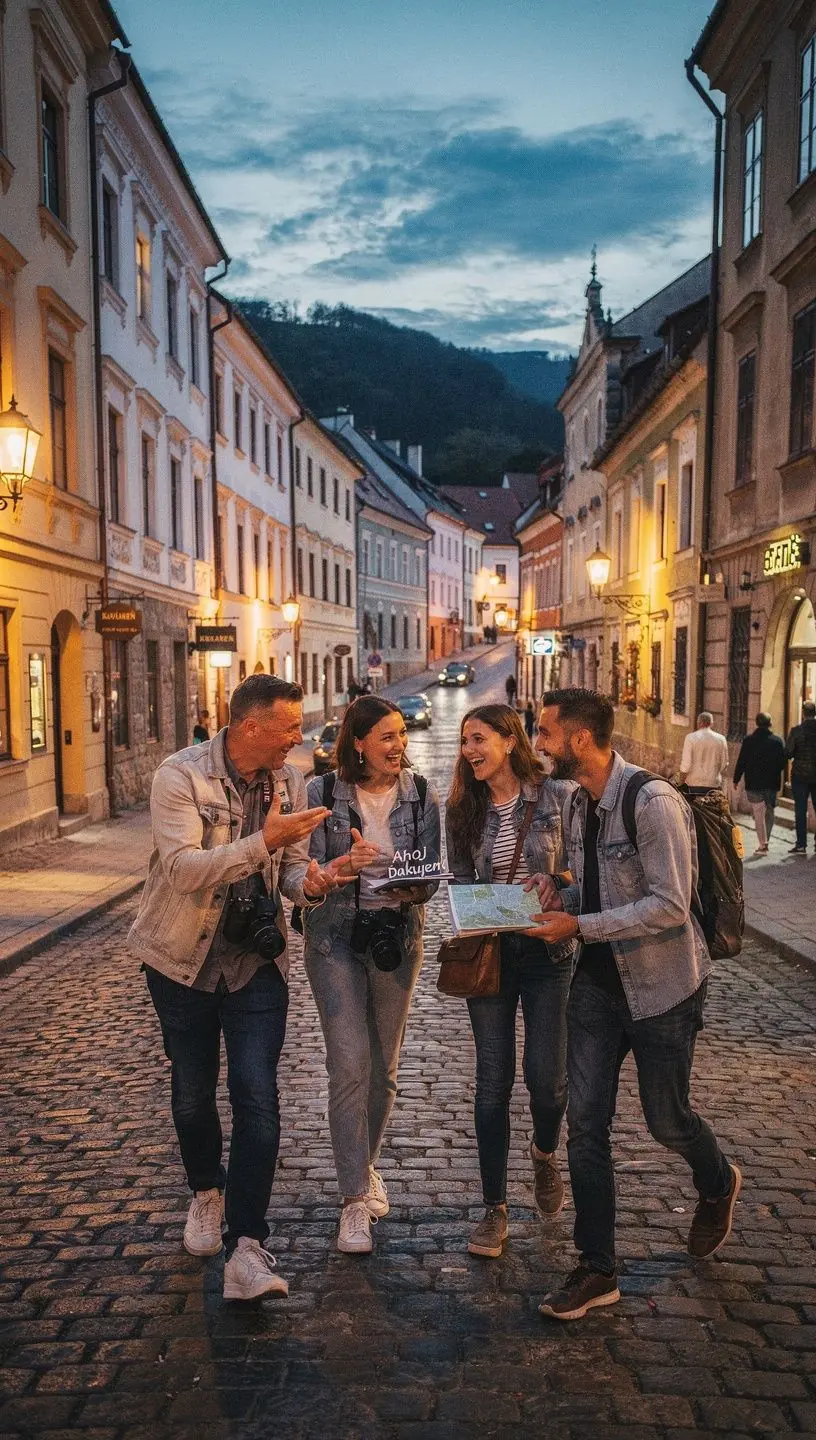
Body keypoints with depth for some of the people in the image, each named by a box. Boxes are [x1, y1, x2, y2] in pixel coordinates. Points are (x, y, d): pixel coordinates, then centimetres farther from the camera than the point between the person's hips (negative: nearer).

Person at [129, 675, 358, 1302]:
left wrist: (310, 882, -19)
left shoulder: (290, 781, -2)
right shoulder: (181, 776, -17)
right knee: (193, 1093, 14)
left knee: (257, 1099, -7)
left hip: (258, 958, 2)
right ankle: (207, 1193, 43)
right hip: (183, 957, -2)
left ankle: (247, 1248, -2)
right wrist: (264, 840, -37)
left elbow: (290, 867, 4)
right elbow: (182, 869, -28)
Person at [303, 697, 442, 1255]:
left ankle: (366, 1165, 37)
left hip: (398, 936, 3)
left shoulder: (421, 794, -1)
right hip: (337, 936, -3)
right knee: (350, 1063, -9)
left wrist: (413, 888, -22)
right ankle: (356, 1199, 2)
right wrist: (344, 868, -28)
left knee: (385, 1064, 12)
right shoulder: (323, 793, -7)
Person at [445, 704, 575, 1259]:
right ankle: (495, 1209, 17)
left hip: (548, 950, -2)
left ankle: (545, 1153, 36)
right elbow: (461, 879, 9)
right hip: (489, 951, 3)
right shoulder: (464, 808, 3)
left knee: (546, 1075, 0)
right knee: (493, 1081, 5)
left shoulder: (558, 795, -7)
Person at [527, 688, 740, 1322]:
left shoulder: (653, 802, -22)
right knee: (585, 1125, 3)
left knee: (666, 1120, 13)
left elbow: (669, 906, -26)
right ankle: (598, 1271, 16)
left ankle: (719, 1185, 47)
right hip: (599, 982, 6)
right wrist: (562, 895, -5)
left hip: (661, 985, -6)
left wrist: (579, 926, -26)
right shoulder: (579, 805, 3)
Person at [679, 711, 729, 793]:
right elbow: (724, 764, 7)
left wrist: (682, 781, 6)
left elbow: (686, 763, -6)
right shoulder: (721, 739, 3)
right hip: (714, 784, 2)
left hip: (695, 784, -2)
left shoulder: (691, 738, -3)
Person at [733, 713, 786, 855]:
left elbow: (741, 762, -6)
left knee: (758, 814, 3)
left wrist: (736, 779, 5)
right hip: (772, 784, 2)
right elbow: (783, 762, 1)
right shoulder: (778, 741, -4)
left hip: (753, 784, -2)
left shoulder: (748, 741, -8)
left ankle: (762, 844, -1)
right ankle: (765, 841, 17)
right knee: (769, 812, 16)